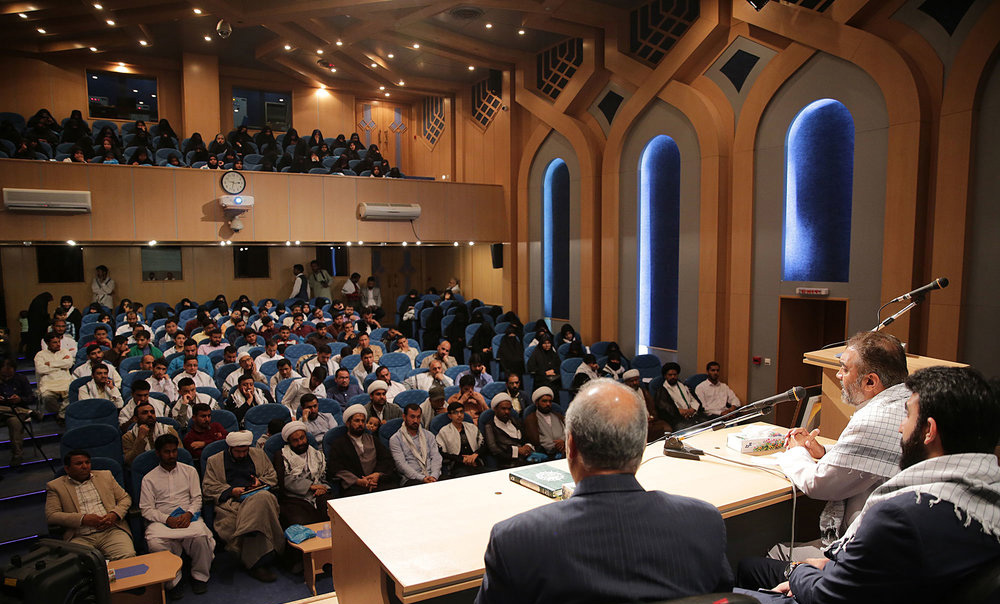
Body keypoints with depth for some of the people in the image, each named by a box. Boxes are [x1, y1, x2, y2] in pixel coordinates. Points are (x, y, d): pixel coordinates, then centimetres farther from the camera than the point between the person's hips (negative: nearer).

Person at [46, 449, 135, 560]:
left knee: (128, 557, -27)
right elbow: (51, 516, 4)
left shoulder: (105, 476, 21)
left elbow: (125, 498, 20)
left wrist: (114, 514, -3)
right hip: (80, 537, -1)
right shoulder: (55, 486, 15)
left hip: (111, 530, 1)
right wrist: (83, 519, -9)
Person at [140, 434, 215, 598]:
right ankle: (173, 580, -13)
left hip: (188, 517, 0)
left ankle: (200, 576, -9)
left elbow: (197, 498, 12)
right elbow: (146, 509, 4)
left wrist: (189, 514, -10)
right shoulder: (149, 478, 13)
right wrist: (168, 519, -13)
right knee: (155, 542, -35)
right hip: (161, 521, 0)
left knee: (200, 535, -34)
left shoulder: (189, 471, 17)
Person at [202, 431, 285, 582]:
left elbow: (273, 476, 24)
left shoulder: (259, 454, 21)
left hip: (257, 494, 3)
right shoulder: (214, 461, 15)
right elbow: (209, 487, 7)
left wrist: (261, 481, 3)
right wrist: (231, 491, -7)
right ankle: (260, 562, -31)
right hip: (230, 501, -3)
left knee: (263, 498, -38)